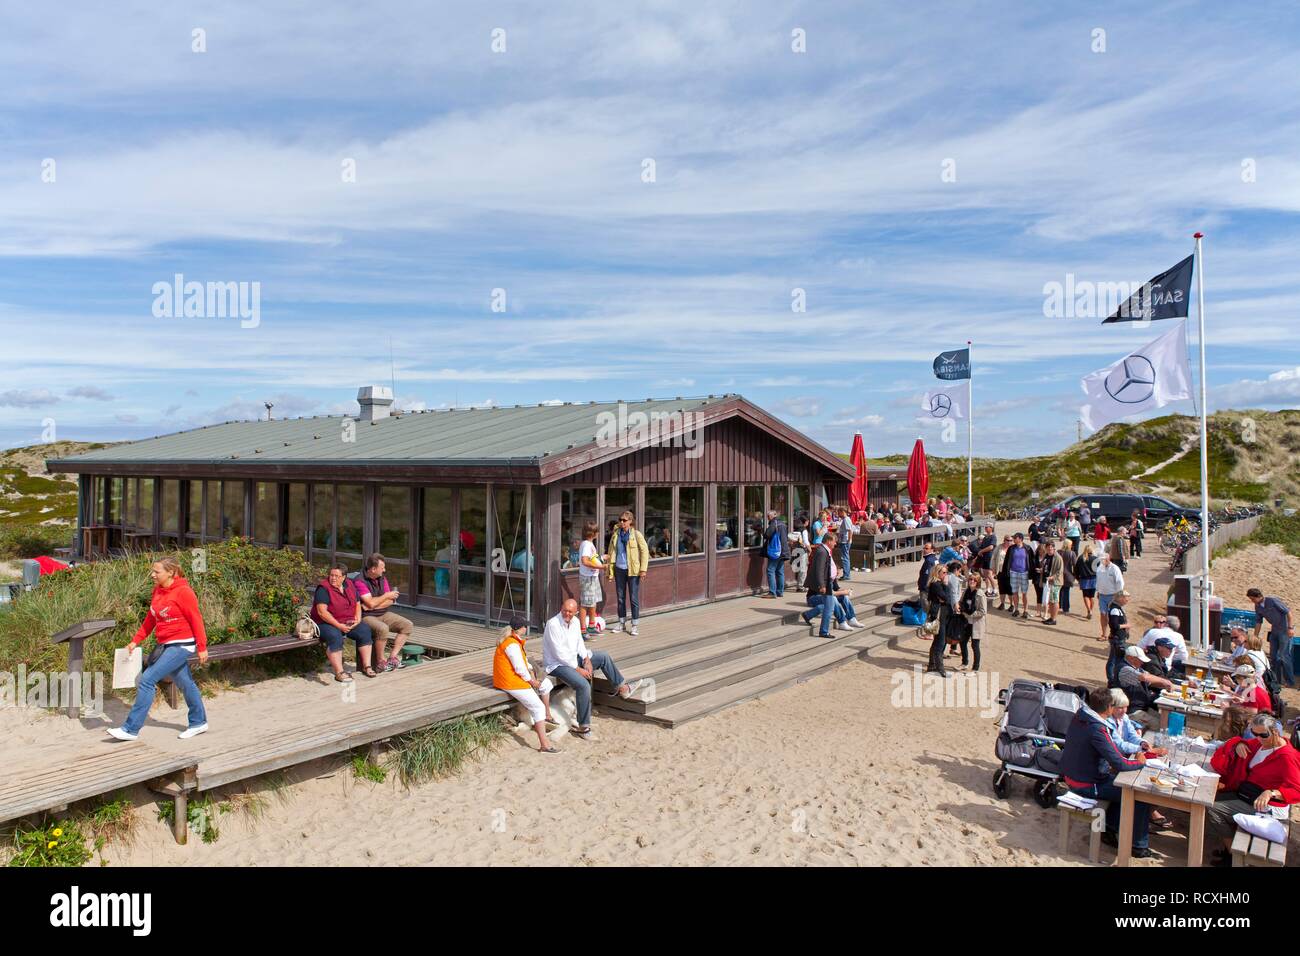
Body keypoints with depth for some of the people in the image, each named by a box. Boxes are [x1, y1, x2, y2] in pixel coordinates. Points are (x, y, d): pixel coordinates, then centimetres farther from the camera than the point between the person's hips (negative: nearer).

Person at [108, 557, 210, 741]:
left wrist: (201, 647, -14)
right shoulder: (157, 591, 7)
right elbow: (150, 619, 15)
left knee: (147, 680, -10)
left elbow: (196, 620, -14)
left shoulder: (183, 592, -15)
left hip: (181, 645, -8)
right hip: (165, 645, 8)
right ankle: (198, 722, 29)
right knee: (185, 684, 16)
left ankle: (131, 729, -2)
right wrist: (136, 640, 10)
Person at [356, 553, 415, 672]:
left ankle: (393, 657, -8)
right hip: (367, 617, -8)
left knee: (408, 625, -7)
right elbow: (371, 603, -22)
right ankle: (380, 662, -16)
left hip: (383, 614, 8)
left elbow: (390, 602, 4)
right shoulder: (360, 581, -14)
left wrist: (372, 606, -13)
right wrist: (387, 595, -7)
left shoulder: (382, 579, 9)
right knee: (383, 629, -36)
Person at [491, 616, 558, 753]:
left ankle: (547, 716, 27)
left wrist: (531, 671, 2)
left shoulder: (514, 640, 10)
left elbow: (524, 660, 17)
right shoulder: (512, 644, -22)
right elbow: (520, 668, -23)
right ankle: (544, 744, -14)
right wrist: (532, 681, -10)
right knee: (538, 707, -13)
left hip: (516, 677, 10)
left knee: (546, 684, 16)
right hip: (510, 681, -10)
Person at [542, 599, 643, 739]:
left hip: (573, 658, 9)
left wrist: (587, 659, -4)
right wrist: (578, 669, -21)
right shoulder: (553, 625, -23)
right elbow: (560, 654, -25)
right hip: (557, 664, -9)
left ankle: (622, 688, 21)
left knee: (603, 657, 9)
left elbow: (579, 642, 12)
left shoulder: (575, 621, 2)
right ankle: (584, 727, -22)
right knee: (583, 685, -29)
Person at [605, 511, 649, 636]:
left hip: (633, 570, -4)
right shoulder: (615, 535, 6)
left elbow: (645, 551, -5)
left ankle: (634, 626, 9)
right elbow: (610, 553, 10)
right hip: (619, 570, 4)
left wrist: (643, 569, -11)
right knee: (620, 597, 10)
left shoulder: (636, 535, -5)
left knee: (634, 598, 1)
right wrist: (610, 570, 5)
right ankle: (621, 622, 23)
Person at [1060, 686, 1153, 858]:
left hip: (1071, 775, 9)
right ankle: (1138, 846, 13)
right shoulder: (1096, 729, -31)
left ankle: (1109, 828, 31)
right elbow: (1119, 764, -27)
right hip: (1086, 785, -9)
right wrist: (1140, 762, -10)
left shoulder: (1079, 715, -3)